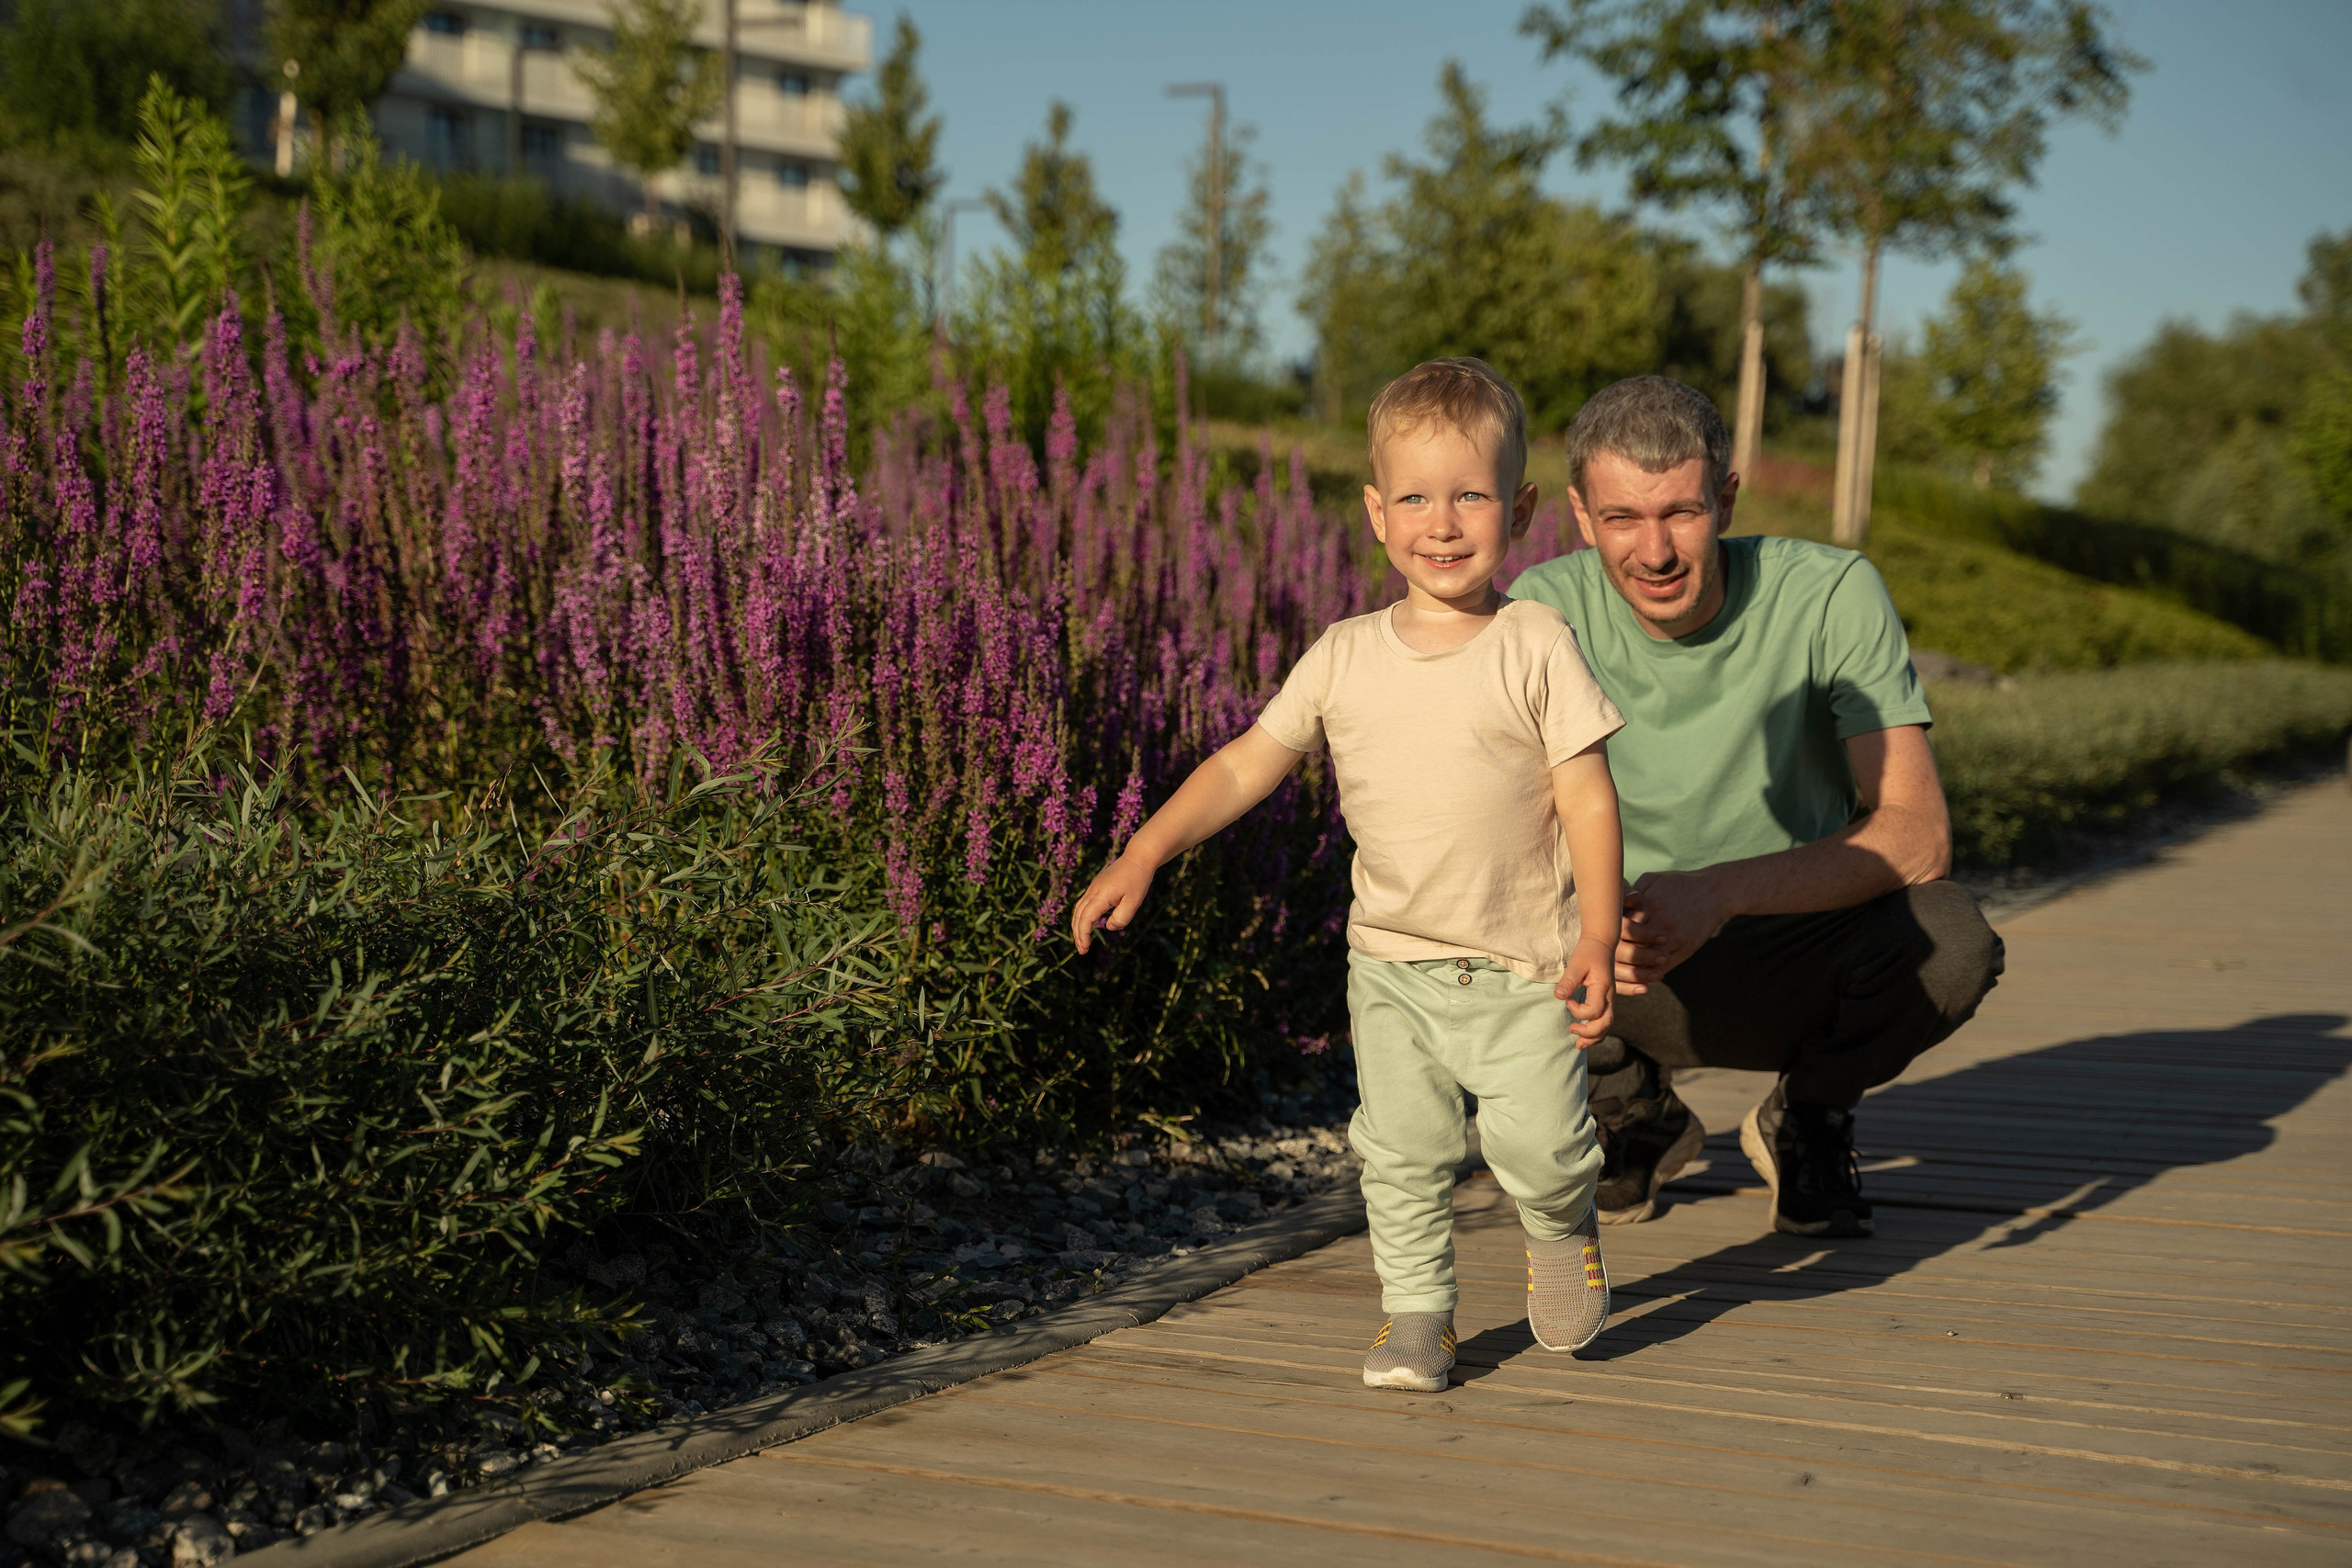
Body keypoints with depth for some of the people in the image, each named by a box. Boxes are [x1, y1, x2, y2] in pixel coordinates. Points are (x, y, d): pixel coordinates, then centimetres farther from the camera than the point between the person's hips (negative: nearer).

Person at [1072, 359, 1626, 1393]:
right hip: (1392, 964, 3)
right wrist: (1144, 853, -2)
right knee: (1401, 1150, 4)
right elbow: (1247, 764, 6)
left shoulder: (1536, 648, -8)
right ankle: (1415, 1312, 21)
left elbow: (1588, 799, -7)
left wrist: (1598, 938, -13)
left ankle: (1562, 1229, 25)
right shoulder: (1344, 658, 1)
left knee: (1536, 1143, -8)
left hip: (1521, 966, -3)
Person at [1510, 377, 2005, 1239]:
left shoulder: (1833, 595, -19)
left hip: (1805, 950, -1)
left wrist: (1718, 891, -41)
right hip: (1636, 977, 1)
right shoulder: (1544, 610, -14)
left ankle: (1806, 1119, 2)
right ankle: (1632, 1113, 5)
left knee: (1950, 938, -32)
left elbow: (1916, 836, -25)